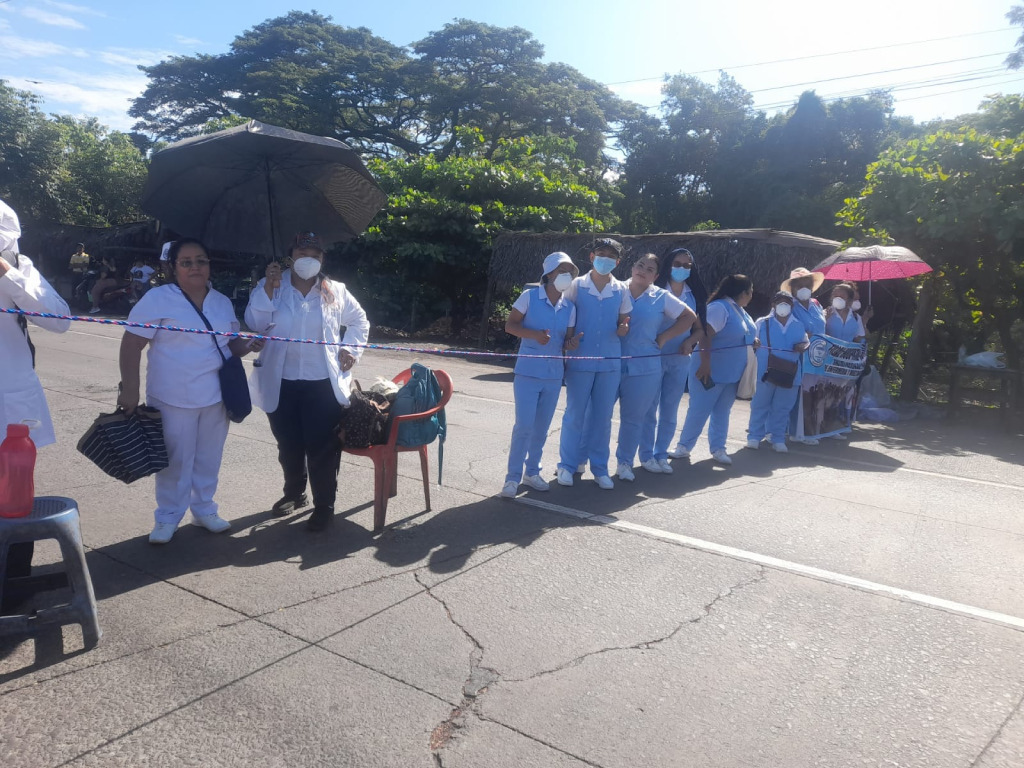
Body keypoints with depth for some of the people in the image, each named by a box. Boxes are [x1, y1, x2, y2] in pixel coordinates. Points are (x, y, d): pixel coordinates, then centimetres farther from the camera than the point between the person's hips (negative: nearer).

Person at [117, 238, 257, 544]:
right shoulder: (157, 299, -7)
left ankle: (204, 509, 30)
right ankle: (168, 517, 22)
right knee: (175, 460, 5)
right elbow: (131, 345, -9)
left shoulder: (223, 302, 9)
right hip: (174, 398, -4)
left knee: (209, 458, 14)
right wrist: (129, 389, -15)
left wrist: (249, 346, -5)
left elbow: (231, 343, 18)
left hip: (216, 396, 4)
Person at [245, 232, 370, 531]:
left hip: (323, 384, -1)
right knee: (288, 445, 15)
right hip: (282, 383, 2)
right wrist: (269, 288, -16)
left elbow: (360, 321, 16)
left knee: (322, 448, 1)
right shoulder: (271, 286, 3)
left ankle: (324, 506, 15)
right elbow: (255, 323, -8)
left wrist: (351, 349, 4)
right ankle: (294, 493, 37)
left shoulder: (335, 292, 3)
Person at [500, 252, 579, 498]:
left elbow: (566, 339, 13)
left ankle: (532, 472, 27)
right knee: (524, 425, -8)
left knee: (542, 427, 12)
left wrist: (571, 344, -11)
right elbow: (509, 325, -6)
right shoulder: (530, 296, -7)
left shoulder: (569, 307, 6)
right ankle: (513, 477, 3)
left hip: (554, 374, 5)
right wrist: (534, 334, -22)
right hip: (528, 371, -5)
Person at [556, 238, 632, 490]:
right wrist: (569, 339, -13)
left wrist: (623, 329, -10)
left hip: (610, 362, 2)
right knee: (575, 414, 3)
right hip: (580, 360, -2)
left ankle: (599, 467, 19)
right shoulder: (576, 286, -1)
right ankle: (567, 465, 16)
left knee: (602, 416, 8)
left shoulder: (621, 290, 6)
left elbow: (623, 322, 12)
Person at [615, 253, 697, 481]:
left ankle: (625, 461, 22)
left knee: (634, 417, 8)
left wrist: (663, 338, 3)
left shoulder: (662, 297, 3)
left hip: (643, 366, 1)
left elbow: (689, 317, 9)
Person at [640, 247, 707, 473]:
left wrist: (690, 341, -8)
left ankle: (661, 455, 20)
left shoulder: (694, 296, 8)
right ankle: (646, 456, 12)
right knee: (650, 410, 2)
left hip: (680, 360, 5)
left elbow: (700, 329, 10)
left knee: (670, 412, 10)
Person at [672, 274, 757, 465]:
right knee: (699, 410, -2)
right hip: (712, 371, -9)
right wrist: (705, 363, -30)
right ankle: (684, 446, 10)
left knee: (722, 412, 12)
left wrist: (753, 342, 5)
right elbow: (706, 335, -25)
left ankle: (718, 448, 19)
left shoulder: (740, 311, 13)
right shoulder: (719, 308, -17)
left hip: (733, 374, 9)